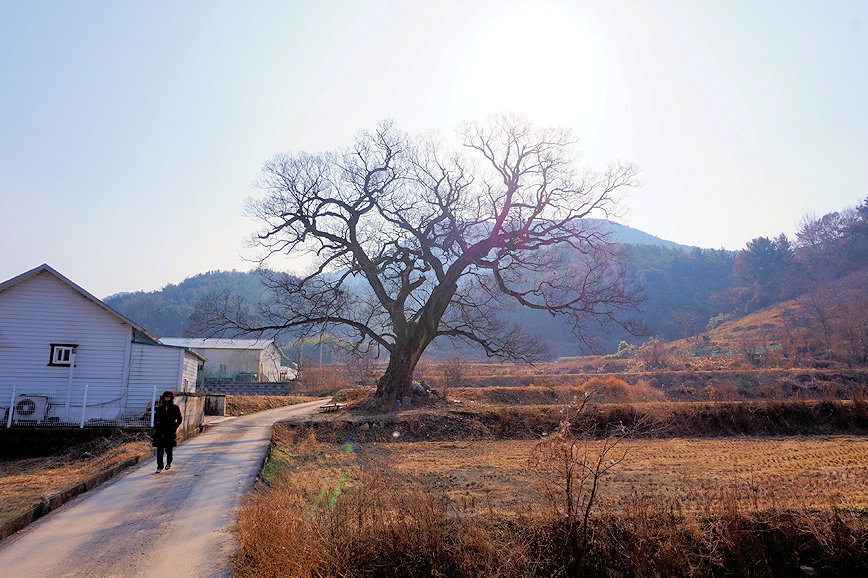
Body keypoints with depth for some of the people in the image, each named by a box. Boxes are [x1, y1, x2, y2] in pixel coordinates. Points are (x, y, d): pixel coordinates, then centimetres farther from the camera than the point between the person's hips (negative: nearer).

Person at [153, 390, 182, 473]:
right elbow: (155, 418, 17)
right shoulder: (159, 408, 8)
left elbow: (180, 419, 5)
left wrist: (174, 427, -6)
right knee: (159, 449, -2)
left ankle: (169, 462, 30)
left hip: (170, 432, -2)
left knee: (168, 449, 2)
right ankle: (160, 467, 6)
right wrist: (155, 428, 6)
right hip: (160, 431, 2)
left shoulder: (175, 408, 1)